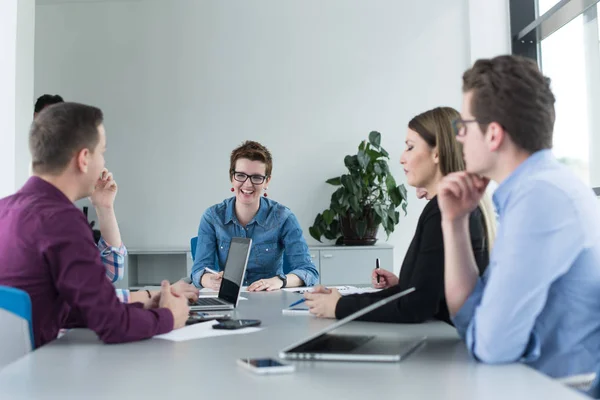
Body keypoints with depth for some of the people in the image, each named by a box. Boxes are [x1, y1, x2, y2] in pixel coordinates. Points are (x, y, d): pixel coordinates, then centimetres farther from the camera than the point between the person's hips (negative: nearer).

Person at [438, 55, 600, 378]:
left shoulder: (541, 196, -21)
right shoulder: (534, 186, 8)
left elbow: (491, 343, -25)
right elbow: (470, 319, 7)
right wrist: (454, 221, 1)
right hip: (548, 384, 8)